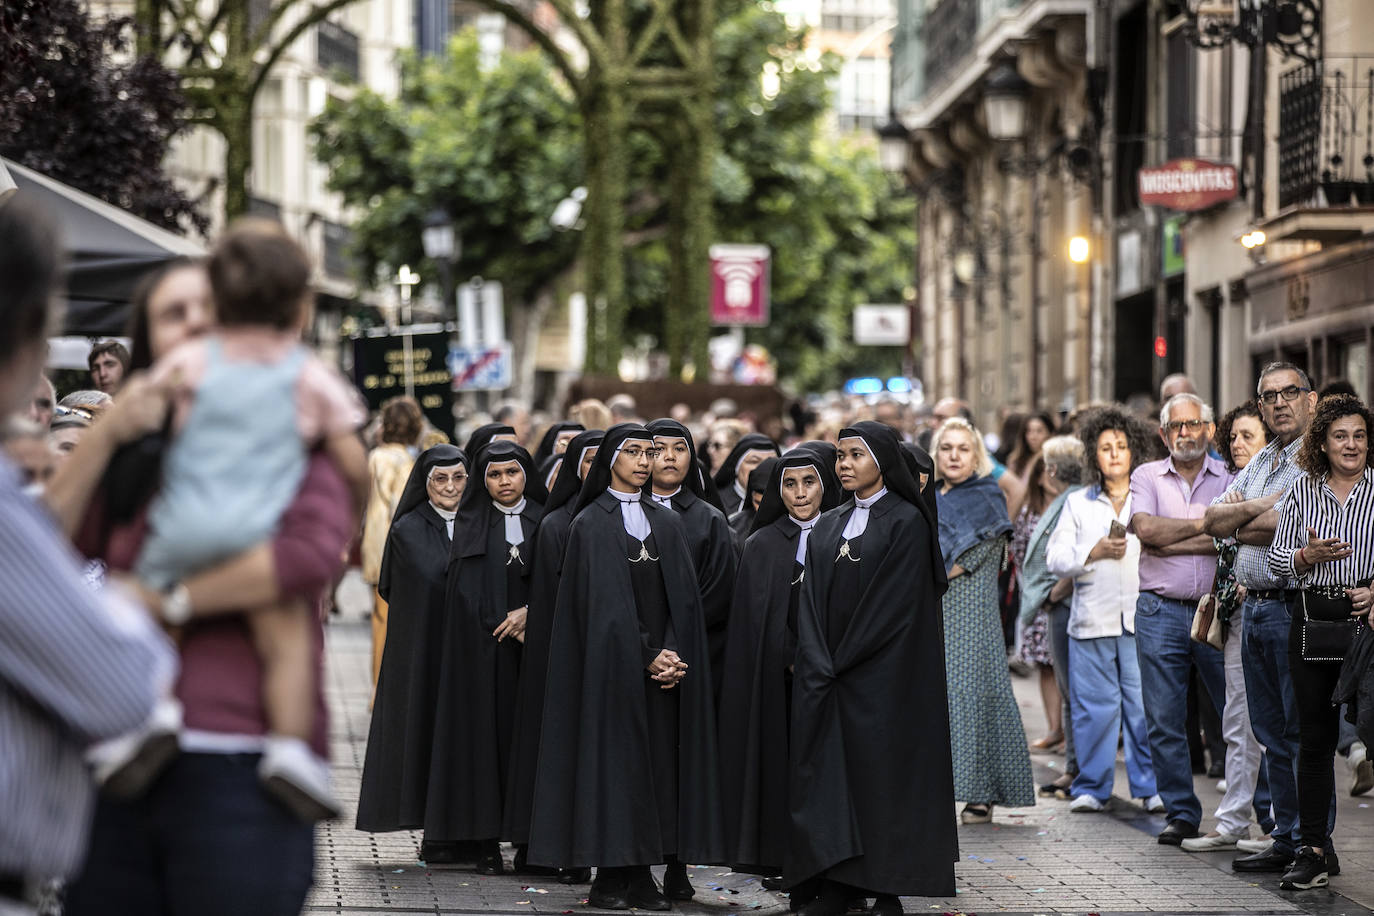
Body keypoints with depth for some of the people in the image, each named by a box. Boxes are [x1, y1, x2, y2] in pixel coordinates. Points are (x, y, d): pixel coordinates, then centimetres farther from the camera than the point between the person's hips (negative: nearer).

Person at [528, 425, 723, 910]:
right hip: (613, 663, -4)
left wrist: (673, 654, -10)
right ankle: (615, 877, -4)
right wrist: (646, 655, -14)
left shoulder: (668, 523, 13)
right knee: (616, 757, -5)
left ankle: (642, 875, 0)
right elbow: (604, 601, -7)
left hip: (666, 662, 4)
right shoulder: (591, 524, 1)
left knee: (660, 758, -2)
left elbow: (683, 595, 6)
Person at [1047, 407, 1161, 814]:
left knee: (1145, 704, -5)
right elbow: (1056, 558, 7)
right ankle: (1091, 788, 9)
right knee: (1094, 706, 1)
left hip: (1142, 617, -1)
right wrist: (1094, 552, -8)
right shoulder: (1078, 503, 14)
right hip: (1092, 619, 1)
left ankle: (1151, 787, 2)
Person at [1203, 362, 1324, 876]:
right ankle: (1287, 837, 18)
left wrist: (1240, 525, -2)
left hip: (1297, 607, -8)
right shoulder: (1259, 463, 19)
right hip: (1253, 606, 8)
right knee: (1271, 733, 11)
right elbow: (1214, 521, 12)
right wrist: (1257, 507, -6)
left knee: (1304, 732, -6)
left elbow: (1281, 526, -19)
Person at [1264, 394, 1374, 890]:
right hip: (1314, 621, 3)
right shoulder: (1302, 491, 9)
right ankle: (1312, 853, 10)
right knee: (1314, 739, 6)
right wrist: (1308, 556, -10)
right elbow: (1277, 559, 10)